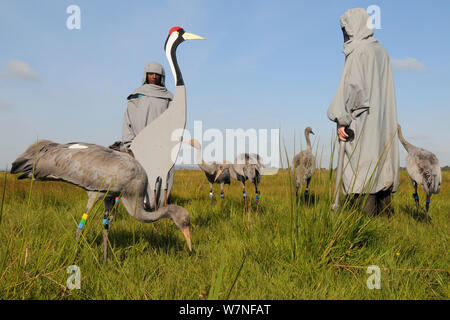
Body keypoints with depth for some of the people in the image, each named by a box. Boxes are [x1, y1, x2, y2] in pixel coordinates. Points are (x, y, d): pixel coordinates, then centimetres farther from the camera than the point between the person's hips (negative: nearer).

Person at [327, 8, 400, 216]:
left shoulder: (358, 52, -10)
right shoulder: (381, 51, 17)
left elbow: (353, 86, -20)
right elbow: (384, 90, 18)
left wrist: (342, 120, -19)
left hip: (364, 121, -9)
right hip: (383, 122, 9)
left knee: (364, 169, -7)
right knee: (381, 169, 12)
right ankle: (387, 215, 18)